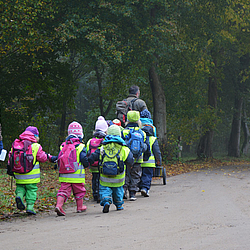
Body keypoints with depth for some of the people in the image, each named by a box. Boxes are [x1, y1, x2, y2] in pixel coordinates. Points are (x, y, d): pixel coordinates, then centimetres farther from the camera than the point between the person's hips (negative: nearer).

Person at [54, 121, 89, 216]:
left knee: (64, 190, 2)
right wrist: (86, 165, 9)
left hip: (64, 175, 3)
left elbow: (58, 159, 7)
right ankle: (80, 207, 28)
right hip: (77, 175, -3)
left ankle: (58, 205, -18)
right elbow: (84, 160, -13)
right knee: (79, 191, 15)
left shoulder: (63, 145, 6)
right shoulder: (80, 146, -9)